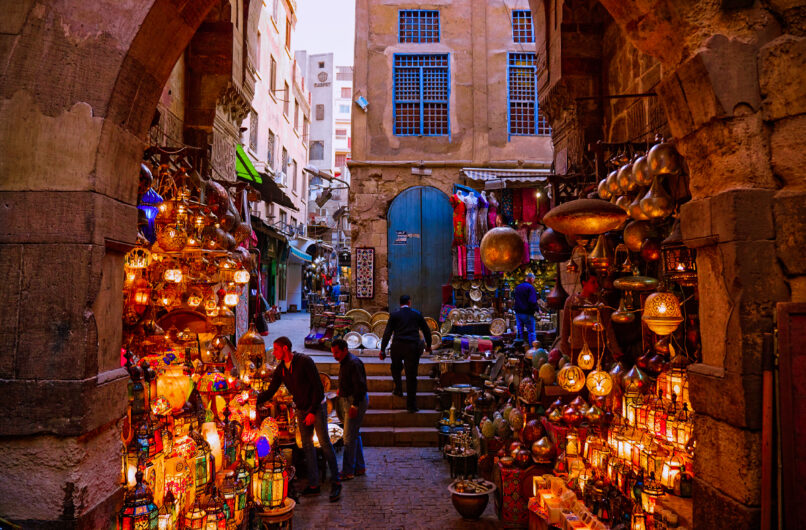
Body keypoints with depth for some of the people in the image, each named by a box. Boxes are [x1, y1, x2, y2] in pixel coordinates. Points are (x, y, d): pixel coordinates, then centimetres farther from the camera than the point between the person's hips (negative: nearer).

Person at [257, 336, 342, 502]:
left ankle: (336, 482, 2)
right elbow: (270, 392, 7)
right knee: (307, 445, 8)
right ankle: (313, 484, 16)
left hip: (317, 407, -7)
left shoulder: (305, 361, -17)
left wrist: (313, 412, -19)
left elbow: (318, 387, -17)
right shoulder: (280, 369, 3)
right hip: (301, 410, 7)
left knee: (324, 443, -7)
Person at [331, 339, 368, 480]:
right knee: (354, 434, 16)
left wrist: (354, 406, -24)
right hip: (349, 401, 10)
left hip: (356, 401, -10)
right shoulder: (344, 362, 12)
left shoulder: (354, 363, -20)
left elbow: (360, 386, -24)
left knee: (349, 437, -6)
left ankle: (347, 471, 1)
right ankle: (359, 467, 25)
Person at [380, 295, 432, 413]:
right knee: (411, 375, 3)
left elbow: (387, 333, -1)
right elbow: (426, 331, 14)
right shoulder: (417, 314, 8)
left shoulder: (394, 315, 4)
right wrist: (428, 345, 29)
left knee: (396, 368, 28)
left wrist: (382, 350, 2)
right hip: (413, 347, 0)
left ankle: (398, 389, 20)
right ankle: (411, 405, 5)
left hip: (398, 346, 0)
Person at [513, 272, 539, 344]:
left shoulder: (517, 287, 12)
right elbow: (532, 302, -20)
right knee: (531, 332, 0)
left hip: (518, 313, 7)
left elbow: (514, 297, 19)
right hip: (527, 314, -7)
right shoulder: (530, 287, -12)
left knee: (520, 331, 12)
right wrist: (537, 309, -9)